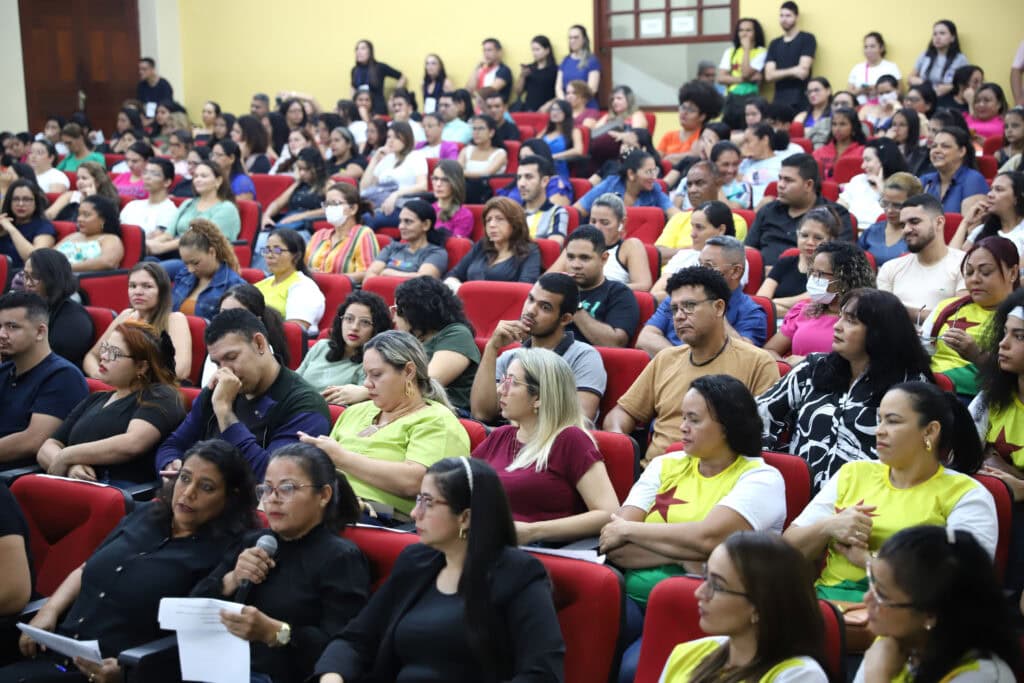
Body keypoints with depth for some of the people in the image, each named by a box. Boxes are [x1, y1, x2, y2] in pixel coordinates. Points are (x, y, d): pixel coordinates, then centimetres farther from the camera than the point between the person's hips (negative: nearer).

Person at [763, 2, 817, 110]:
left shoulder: (807, 39, 1)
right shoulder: (774, 44, 15)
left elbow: (803, 71, -9)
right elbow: (769, 76, 3)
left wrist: (780, 73, 2)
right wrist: (792, 71, -11)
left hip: (801, 101, -4)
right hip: (779, 101, 4)